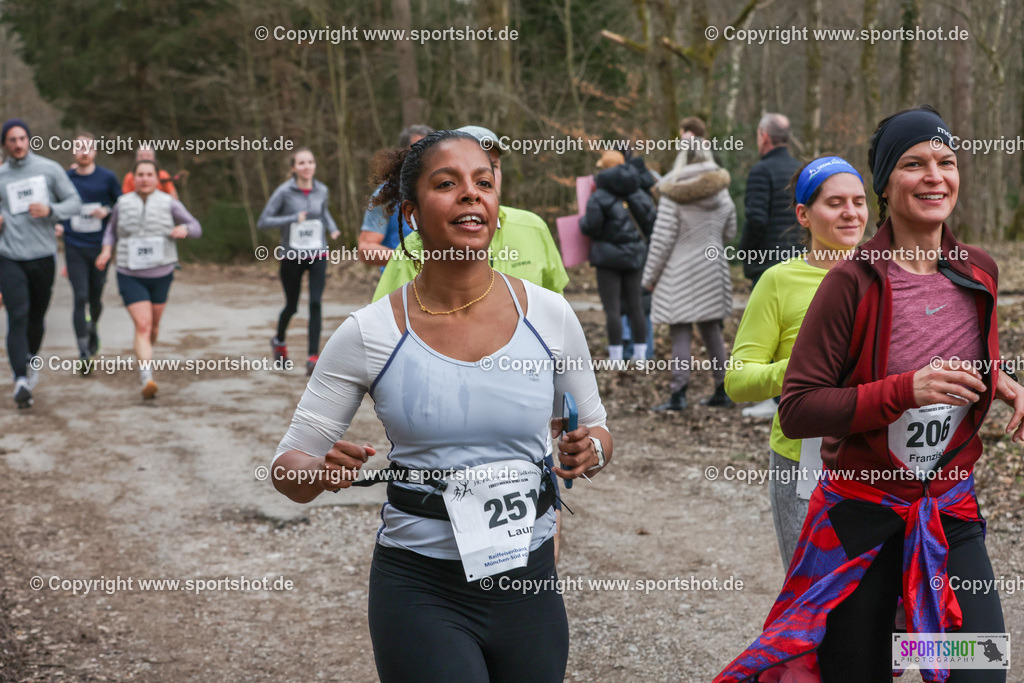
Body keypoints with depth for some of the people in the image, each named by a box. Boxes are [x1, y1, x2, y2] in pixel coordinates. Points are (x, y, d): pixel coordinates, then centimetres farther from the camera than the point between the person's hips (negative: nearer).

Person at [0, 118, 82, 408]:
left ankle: (32, 358, 40)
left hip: (43, 254, 1)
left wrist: (50, 210, -14)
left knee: (37, 316, 12)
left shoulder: (49, 169, 4)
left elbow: (74, 202, 5)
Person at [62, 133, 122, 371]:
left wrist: (107, 211, -12)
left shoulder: (107, 177, 1)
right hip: (74, 248, 0)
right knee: (80, 298, -9)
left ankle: (93, 327, 43)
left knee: (96, 297, 10)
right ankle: (84, 353, -7)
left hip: (99, 246, 1)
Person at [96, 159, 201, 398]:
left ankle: (144, 356, 48)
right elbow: (112, 229, 18)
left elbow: (196, 228, 1)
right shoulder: (123, 203, 2)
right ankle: (147, 379, -26)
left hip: (161, 274, 2)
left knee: (153, 325, 16)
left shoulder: (169, 203, -2)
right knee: (142, 325, -16)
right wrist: (106, 251, 0)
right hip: (131, 276, -2)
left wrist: (184, 228, -22)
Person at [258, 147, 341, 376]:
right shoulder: (284, 192, -12)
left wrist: (332, 229, 5)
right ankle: (279, 342, 42)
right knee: (291, 306, 12)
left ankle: (313, 357, -12)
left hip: (317, 256, 2)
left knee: (315, 304, -13)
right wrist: (293, 219, -23)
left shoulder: (321, 191, 1)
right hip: (291, 257, -2)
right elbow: (263, 221, -13)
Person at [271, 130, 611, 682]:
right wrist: (324, 471, -23)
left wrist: (589, 452, -10)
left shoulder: (548, 316, -2)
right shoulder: (370, 335, -7)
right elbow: (288, 468, -1)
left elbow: (594, 429, 13)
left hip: (528, 584, 3)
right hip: (420, 590, -3)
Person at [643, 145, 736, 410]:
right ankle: (722, 391, 17)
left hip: (681, 273, -6)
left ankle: (678, 394, -7)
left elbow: (662, 239, -12)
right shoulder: (723, 196, 6)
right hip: (713, 271, 6)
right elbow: (730, 234, 14)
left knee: (680, 333, -4)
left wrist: (650, 275, -4)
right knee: (712, 331, 14)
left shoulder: (673, 196, -12)